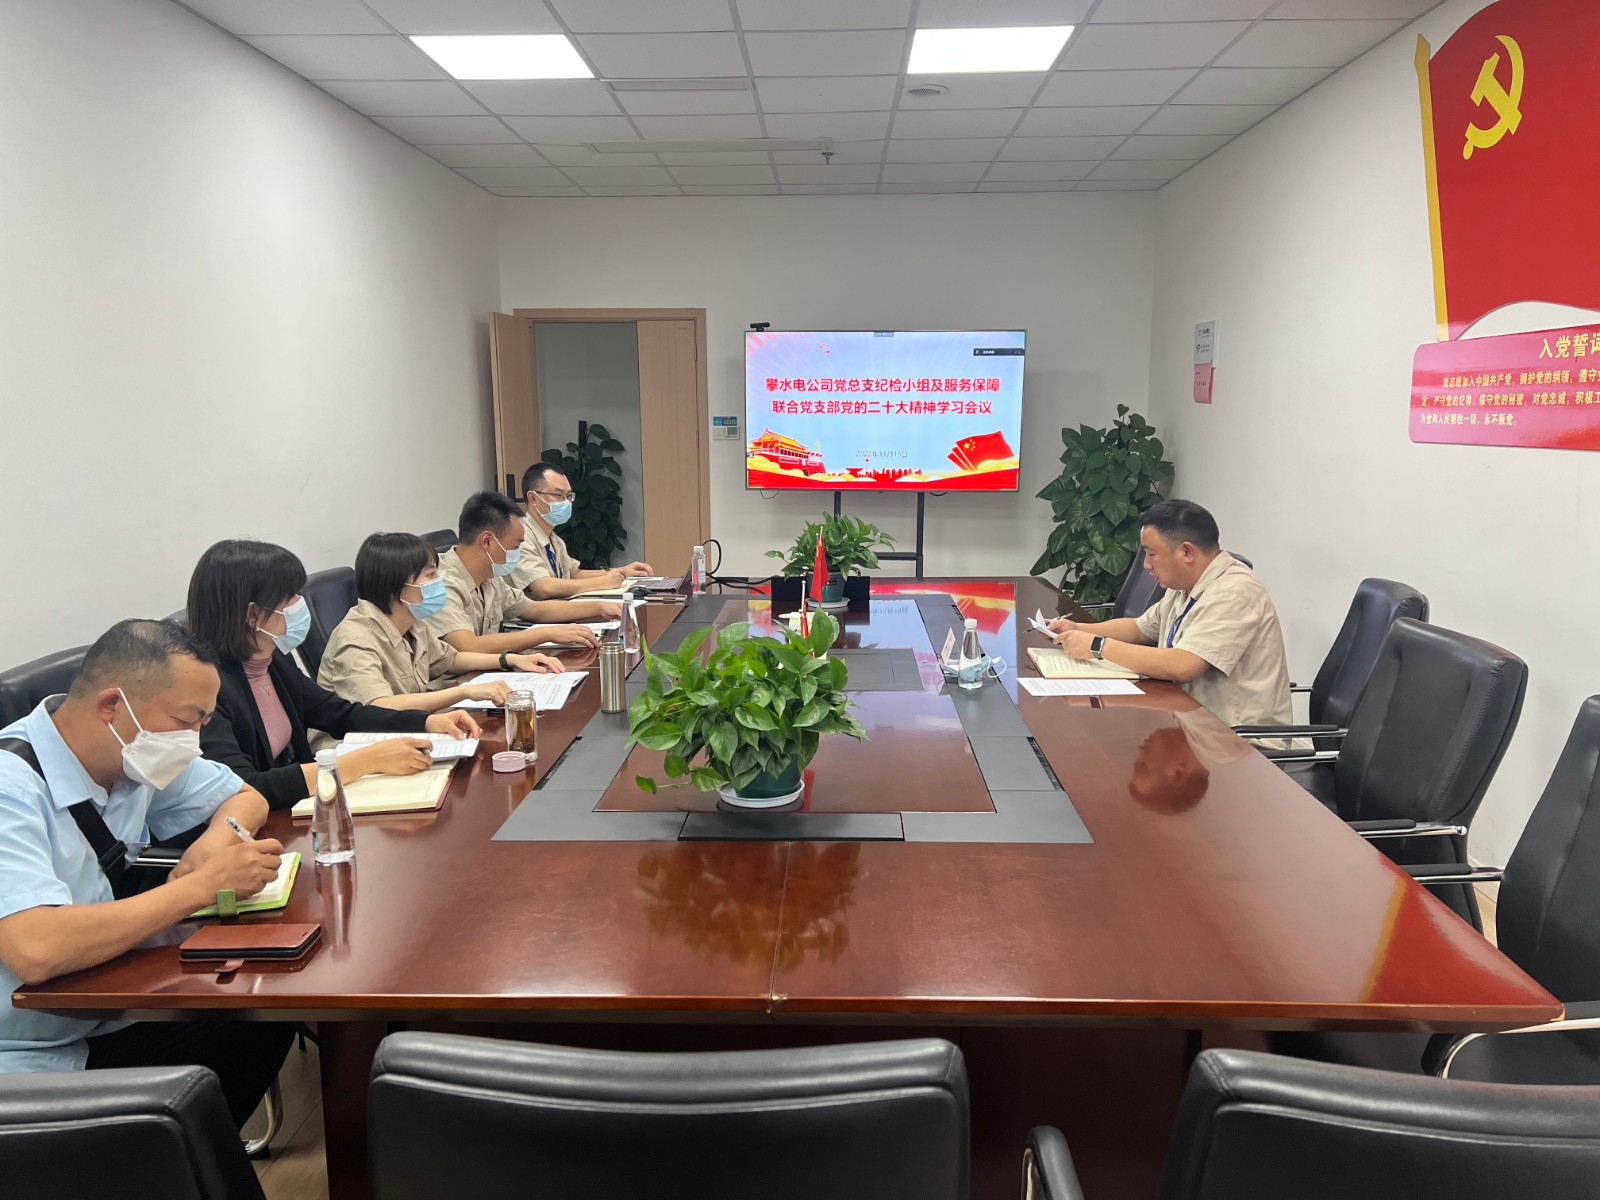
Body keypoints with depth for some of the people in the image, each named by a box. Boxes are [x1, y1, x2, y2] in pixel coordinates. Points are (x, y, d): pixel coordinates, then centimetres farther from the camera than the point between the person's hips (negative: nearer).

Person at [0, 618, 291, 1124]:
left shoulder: (133, 755, -1)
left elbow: (244, 798, 15)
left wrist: (215, 842, -7)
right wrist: (202, 885, -27)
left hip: (101, 1023, 8)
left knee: (265, 1027, -10)